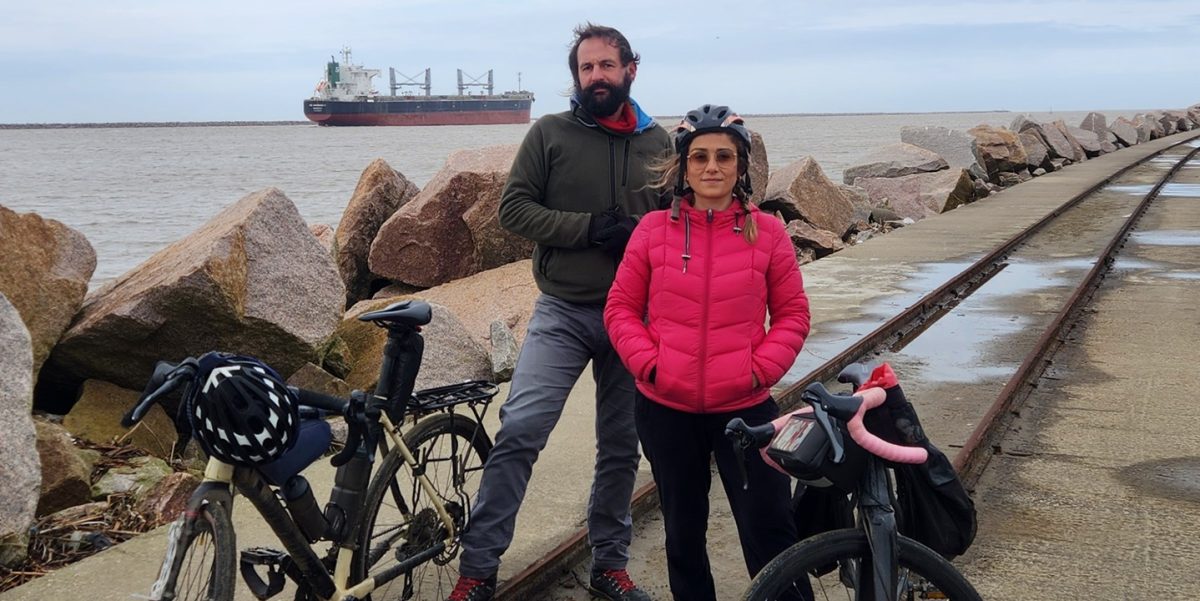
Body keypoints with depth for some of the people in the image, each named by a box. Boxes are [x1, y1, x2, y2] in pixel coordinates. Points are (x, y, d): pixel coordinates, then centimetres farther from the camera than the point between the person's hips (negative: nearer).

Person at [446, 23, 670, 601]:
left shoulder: (658, 143, 7)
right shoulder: (549, 133, -1)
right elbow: (513, 208, -7)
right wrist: (591, 228, -17)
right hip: (562, 314, -3)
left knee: (621, 446, 11)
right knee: (518, 431, -15)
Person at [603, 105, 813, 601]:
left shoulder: (767, 233, -3)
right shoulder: (653, 229, -2)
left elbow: (793, 315, 2)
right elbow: (621, 309, 2)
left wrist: (761, 369, -10)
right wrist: (648, 363, -10)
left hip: (745, 407, -1)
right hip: (666, 410, 1)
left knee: (770, 530, 2)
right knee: (683, 528, 17)